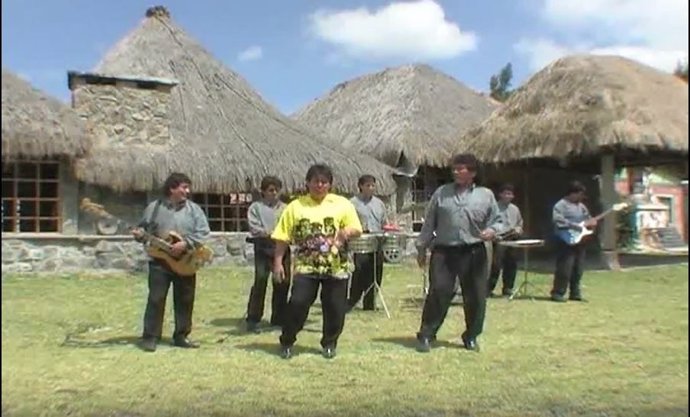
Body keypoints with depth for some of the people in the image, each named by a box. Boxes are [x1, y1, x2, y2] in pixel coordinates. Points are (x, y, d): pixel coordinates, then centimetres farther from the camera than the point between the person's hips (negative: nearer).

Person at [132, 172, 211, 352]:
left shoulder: (194, 209, 2)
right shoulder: (154, 207, 3)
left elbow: (204, 232, -6)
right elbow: (144, 227, 10)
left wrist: (185, 244, -18)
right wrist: (139, 233, -14)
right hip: (159, 261, -1)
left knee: (185, 300, 7)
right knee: (156, 299, -1)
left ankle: (181, 336, 19)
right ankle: (150, 337, 9)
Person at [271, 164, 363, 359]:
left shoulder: (342, 204, 4)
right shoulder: (295, 206, 4)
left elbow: (357, 229, -1)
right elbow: (282, 237, 3)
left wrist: (348, 231, -23)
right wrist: (278, 261, -4)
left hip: (336, 266, 1)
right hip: (306, 266, -1)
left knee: (335, 307, 6)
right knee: (298, 303, -7)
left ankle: (329, 343, 28)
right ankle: (287, 342, 14)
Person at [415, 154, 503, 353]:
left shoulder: (486, 195, 7)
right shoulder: (441, 193, 7)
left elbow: (497, 221, 11)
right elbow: (429, 223, 9)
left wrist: (492, 230, -12)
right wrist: (421, 247, 8)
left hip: (474, 253, 1)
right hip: (443, 252, -1)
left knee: (475, 296, 7)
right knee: (438, 293, -4)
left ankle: (471, 337, 25)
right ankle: (426, 335, 8)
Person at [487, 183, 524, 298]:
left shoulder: (515, 209, 15)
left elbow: (520, 224, 23)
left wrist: (518, 230, 1)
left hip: (511, 240, 6)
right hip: (499, 241, -6)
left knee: (511, 265, 8)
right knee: (496, 266, -8)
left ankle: (507, 289, 19)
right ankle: (489, 289, -1)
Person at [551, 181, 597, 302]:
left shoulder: (581, 206, 18)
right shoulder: (561, 205, -8)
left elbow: (588, 218, 26)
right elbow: (559, 222, -21)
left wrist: (591, 222, 1)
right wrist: (578, 226, -20)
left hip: (579, 241, 8)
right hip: (566, 242, -8)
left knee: (577, 270, 10)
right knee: (564, 269, -10)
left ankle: (575, 293, 19)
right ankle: (558, 293, -2)